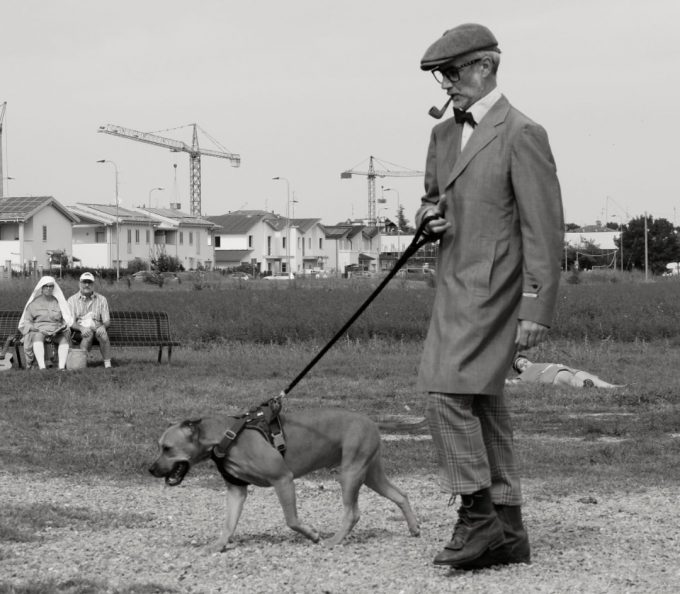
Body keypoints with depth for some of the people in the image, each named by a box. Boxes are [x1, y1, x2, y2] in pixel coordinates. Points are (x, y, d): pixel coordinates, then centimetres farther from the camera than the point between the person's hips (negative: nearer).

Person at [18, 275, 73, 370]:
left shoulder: (59, 302, 16)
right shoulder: (34, 303, 12)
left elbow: (66, 320, 16)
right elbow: (26, 321, 9)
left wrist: (64, 326, -7)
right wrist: (34, 328, -11)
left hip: (56, 331, 2)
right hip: (39, 331, -2)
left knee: (64, 338, -34)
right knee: (38, 337, -39)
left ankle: (61, 367, -47)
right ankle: (42, 367, -53)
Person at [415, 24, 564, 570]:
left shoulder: (522, 135, -10)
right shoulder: (444, 135, 15)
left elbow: (543, 229, -13)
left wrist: (536, 312, -18)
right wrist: (428, 216, 4)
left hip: (493, 288, -9)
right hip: (456, 286, 9)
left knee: (447, 392, -18)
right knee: (484, 406, 10)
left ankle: (478, 516, -11)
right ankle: (508, 533, 15)